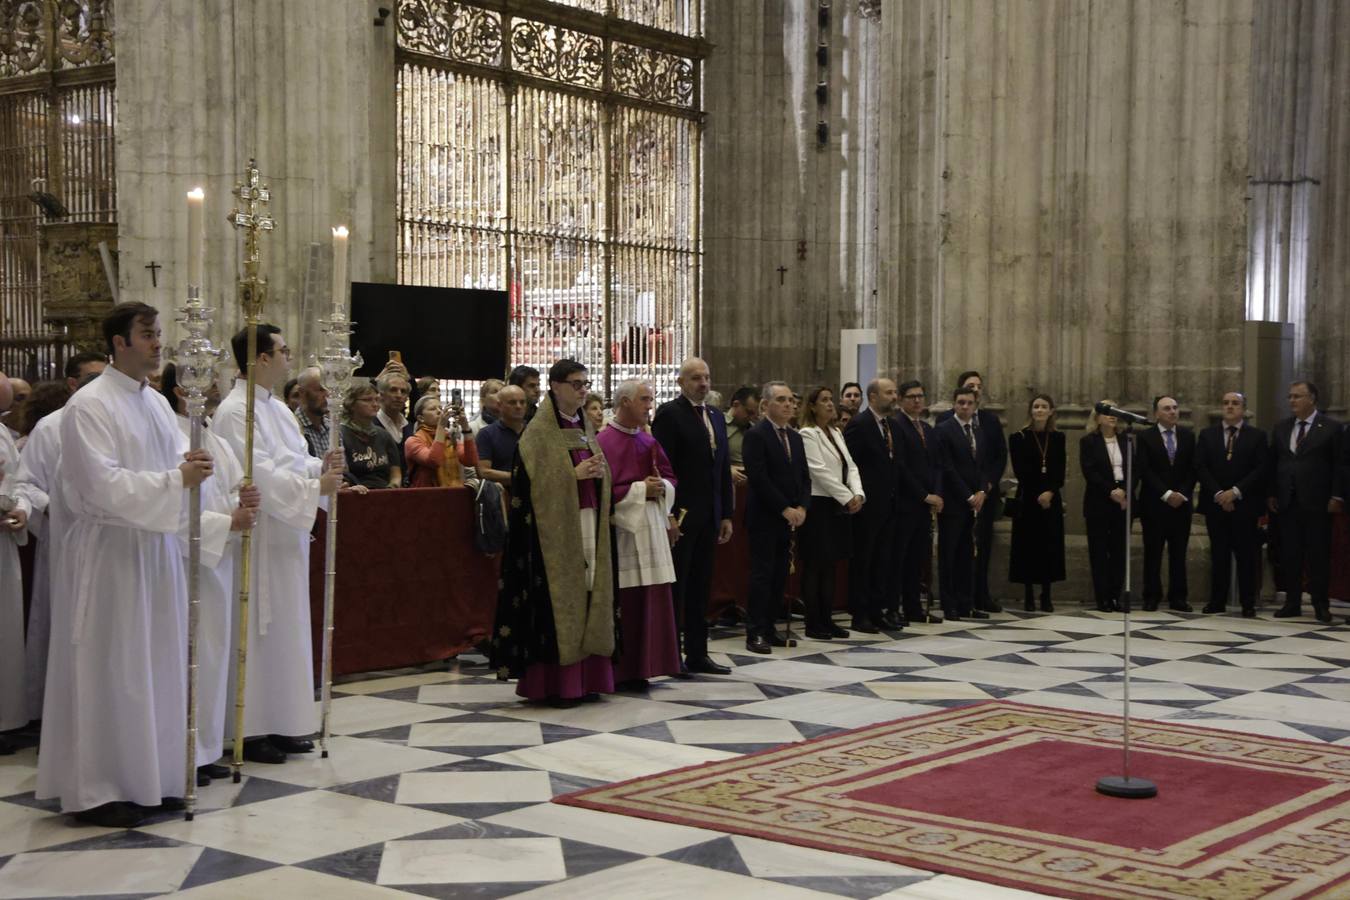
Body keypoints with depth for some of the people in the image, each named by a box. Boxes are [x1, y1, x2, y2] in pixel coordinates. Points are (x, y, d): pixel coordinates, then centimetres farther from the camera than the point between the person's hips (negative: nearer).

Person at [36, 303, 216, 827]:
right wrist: (176, 478, -26)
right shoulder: (89, 406, -13)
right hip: (109, 552, -8)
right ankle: (98, 790, 8)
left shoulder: (157, 404, 13)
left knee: (156, 664, 11)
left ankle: (149, 779, 21)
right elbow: (104, 485, -20)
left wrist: (192, 465, -10)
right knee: (109, 669, -2)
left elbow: (176, 467, 13)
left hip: (156, 547, 8)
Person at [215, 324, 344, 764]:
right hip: (257, 538, -10)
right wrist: (315, 487, -21)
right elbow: (259, 473, -23)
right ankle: (249, 730, 4)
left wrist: (321, 467, -3)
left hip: (286, 535, 10)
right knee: (256, 633, -3)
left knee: (285, 629, 13)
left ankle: (278, 723, 21)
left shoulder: (278, 410, 14)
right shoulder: (235, 411, -16)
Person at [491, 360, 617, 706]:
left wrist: (600, 472, -2)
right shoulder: (539, 432, -5)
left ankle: (586, 677, 9)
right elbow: (535, 480, -12)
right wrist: (574, 474, -19)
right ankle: (555, 682, -1)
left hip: (590, 521, 7)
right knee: (558, 596, -6)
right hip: (555, 524, -7)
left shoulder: (585, 428, 16)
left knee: (588, 592, 5)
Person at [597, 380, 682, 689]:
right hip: (621, 531, -7)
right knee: (624, 604, -6)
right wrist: (639, 489, -16)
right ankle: (620, 672, 2)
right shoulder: (603, 442, -8)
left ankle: (641, 668, 14)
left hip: (652, 528, 7)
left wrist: (662, 487, -6)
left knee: (651, 600, 6)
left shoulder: (649, 441, 14)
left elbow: (669, 476, 16)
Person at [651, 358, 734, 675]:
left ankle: (697, 654, 16)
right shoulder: (669, 413, -7)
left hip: (708, 516, 7)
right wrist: (669, 514, -17)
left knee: (700, 588, 10)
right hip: (681, 515, -7)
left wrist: (726, 514, 13)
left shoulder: (717, 418, 16)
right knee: (675, 586, 0)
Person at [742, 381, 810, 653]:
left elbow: (804, 476, 15)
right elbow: (759, 479, -16)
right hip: (764, 518, -7)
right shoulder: (756, 435, -9)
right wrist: (785, 509, -15)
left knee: (779, 575, 7)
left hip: (790, 517, 7)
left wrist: (801, 508, -1)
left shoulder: (795, 437, 15)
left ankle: (769, 628, 13)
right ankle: (755, 633, -2)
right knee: (762, 574, -5)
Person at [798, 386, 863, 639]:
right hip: (817, 506, -8)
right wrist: (847, 497, -16)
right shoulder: (808, 434, -9)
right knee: (814, 566, -3)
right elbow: (820, 471, -17)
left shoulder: (836, 433, 16)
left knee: (830, 564, 10)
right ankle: (813, 625, 2)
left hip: (838, 507, 8)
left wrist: (858, 494, -6)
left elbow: (850, 466, 11)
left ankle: (827, 620, 15)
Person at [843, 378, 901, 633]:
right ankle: (859, 614, 7)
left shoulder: (891, 424, 13)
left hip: (888, 503, 7)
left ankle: (878, 609, 17)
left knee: (883, 559, 10)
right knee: (862, 559, 1)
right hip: (868, 503, -7)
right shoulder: (859, 424, -12)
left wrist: (895, 492, 9)